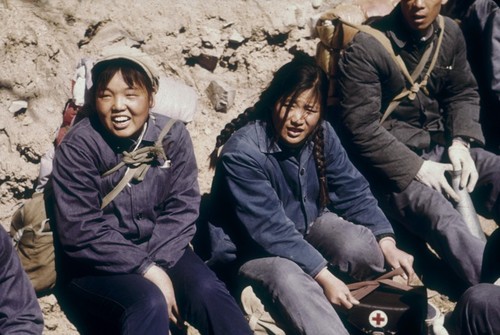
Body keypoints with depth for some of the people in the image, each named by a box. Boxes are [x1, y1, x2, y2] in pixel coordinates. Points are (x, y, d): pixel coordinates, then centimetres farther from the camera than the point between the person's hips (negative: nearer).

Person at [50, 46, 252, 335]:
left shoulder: (173, 135, -3)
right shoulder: (77, 148, -13)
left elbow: (182, 208, -5)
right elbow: (81, 231, -17)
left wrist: (157, 264, -20)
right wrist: (147, 270, -23)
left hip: (160, 252, 3)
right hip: (95, 267, -3)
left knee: (208, 291, -23)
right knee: (148, 303, -31)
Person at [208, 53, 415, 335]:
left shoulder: (321, 134, -9)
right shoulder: (242, 152, -28)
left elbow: (352, 190, -5)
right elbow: (270, 229, -30)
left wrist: (387, 243, -18)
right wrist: (323, 276, -35)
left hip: (309, 223, 5)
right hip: (257, 247, -5)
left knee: (361, 247, -25)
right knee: (288, 278, -37)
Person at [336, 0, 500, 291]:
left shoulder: (451, 33, 5)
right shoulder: (366, 48, -14)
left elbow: (464, 93, 15)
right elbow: (360, 128, -16)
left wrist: (460, 142, -4)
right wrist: (417, 167, -19)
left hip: (441, 147, 7)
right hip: (390, 163, -6)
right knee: (444, 220, -33)